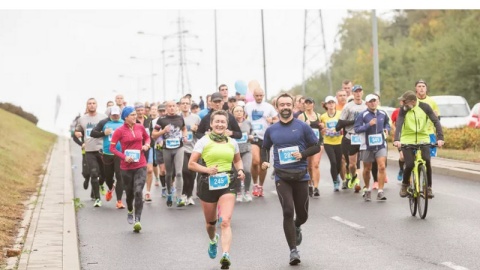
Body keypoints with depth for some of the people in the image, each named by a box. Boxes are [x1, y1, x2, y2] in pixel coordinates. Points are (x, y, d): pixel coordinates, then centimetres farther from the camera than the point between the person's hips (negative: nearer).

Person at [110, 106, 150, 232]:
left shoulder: (140, 127, 4)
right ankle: (130, 212, 42)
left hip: (140, 166, 1)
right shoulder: (120, 131, -7)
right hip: (126, 166, -1)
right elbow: (112, 147, -6)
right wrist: (124, 157, -18)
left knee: (138, 192, -14)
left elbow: (147, 137, 23)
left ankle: (137, 220, -17)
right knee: (130, 193, 11)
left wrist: (147, 145, 1)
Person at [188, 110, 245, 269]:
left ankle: (226, 255, -26)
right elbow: (191, 164, -4)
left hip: (227, 184, 0)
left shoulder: (232, 142, 7)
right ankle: (213, 241, 50)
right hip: (208, 184, 0)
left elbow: (237, 160, 23)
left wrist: (240, 170, 1)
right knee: (210, 222, 16)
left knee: (225, 222, -17)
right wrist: (207, 169, -20)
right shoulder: (204, 141, -2)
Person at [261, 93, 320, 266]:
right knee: (288, 212, -13)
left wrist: (303, 154, -15)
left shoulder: (302, 127, -1)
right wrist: (264, 161, 4)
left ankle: (296, 227, 46)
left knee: (302, 214, 9)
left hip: (301, 175, 0)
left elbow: (316, 147, 2)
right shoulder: (271, 130, 6)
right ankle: (293, 250, -5)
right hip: (282, 177, 0)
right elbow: (265, 148, 23)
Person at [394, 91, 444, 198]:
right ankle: (405, 185, 14)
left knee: (427, 162, -20)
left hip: (423, 139, 0)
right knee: (409, 165, -14)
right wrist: (396, 139, -38)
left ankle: (428, 187, -3)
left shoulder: (424, 107, -8)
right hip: (407, 140, 0)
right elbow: (398, 124, -21)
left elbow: (436, 121, -11)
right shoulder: (403, 110, -9)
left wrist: (440, 138, -24)